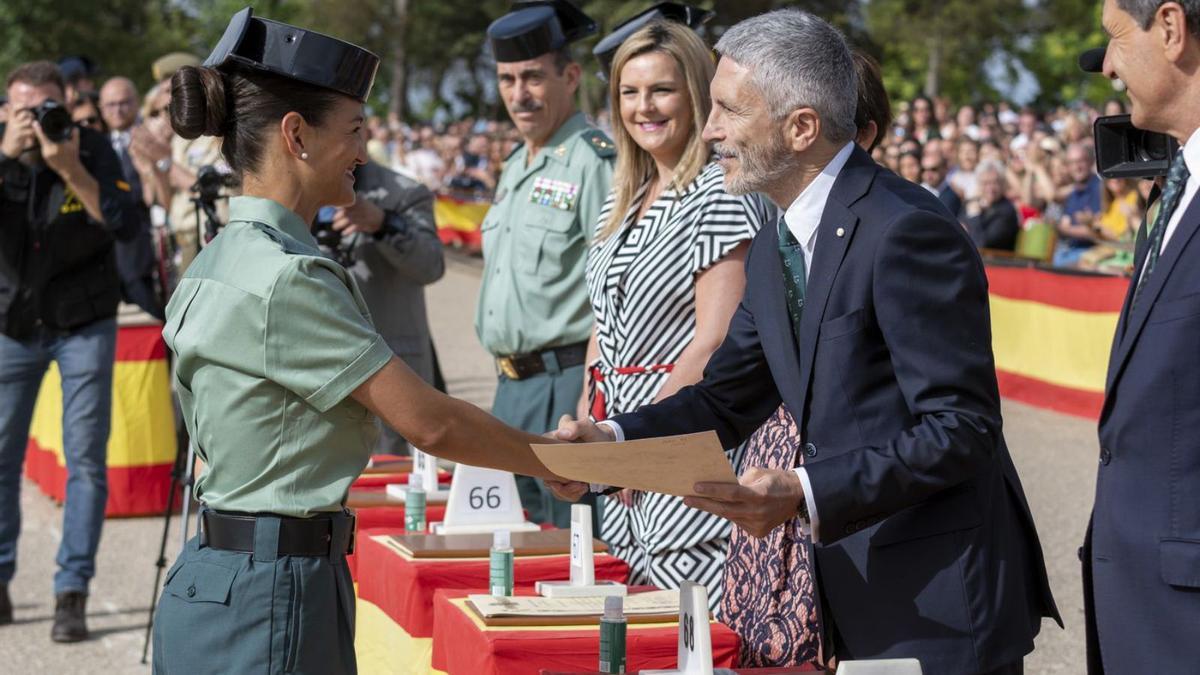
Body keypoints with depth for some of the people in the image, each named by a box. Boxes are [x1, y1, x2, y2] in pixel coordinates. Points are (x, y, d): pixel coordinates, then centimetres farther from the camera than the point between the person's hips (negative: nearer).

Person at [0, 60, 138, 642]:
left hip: (84, 324, -2)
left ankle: (72, 593, 0)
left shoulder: (91, 149, -9)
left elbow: (126, 224, -21)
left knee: (86, 460, -5)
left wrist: (70, 168, -29)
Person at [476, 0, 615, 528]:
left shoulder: (595, 163, -12)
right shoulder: (515, 167, 18)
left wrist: (591, 410, -21)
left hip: (566, 384, -9)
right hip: (511, 386, 9)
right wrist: (506, 378, 18)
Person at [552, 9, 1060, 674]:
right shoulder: (774, 250, 11)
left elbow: (962, 429, -22)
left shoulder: (907, 232, -19)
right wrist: (612, 440, -1)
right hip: (853, 593, 9)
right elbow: (728, 397, 16)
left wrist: (806, 494, -30)